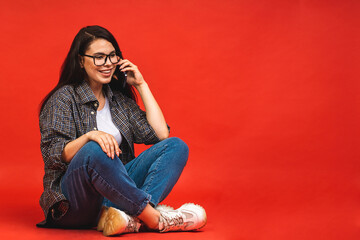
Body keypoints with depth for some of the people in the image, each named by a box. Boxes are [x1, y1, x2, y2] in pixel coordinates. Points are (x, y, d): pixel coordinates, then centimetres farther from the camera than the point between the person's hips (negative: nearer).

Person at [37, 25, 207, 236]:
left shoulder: (119, 100, 16)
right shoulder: (64, 98, -1)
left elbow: (161, 134, 5)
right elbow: (53, 157, -12)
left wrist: (141, 84, 8)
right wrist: (89, 136, -31)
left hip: (113, 191, 6)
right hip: (73, 202, -6)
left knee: (176, 146, -11)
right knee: (94, 150, -37)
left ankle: (130, 217, -36)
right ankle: (154, 216, -32)